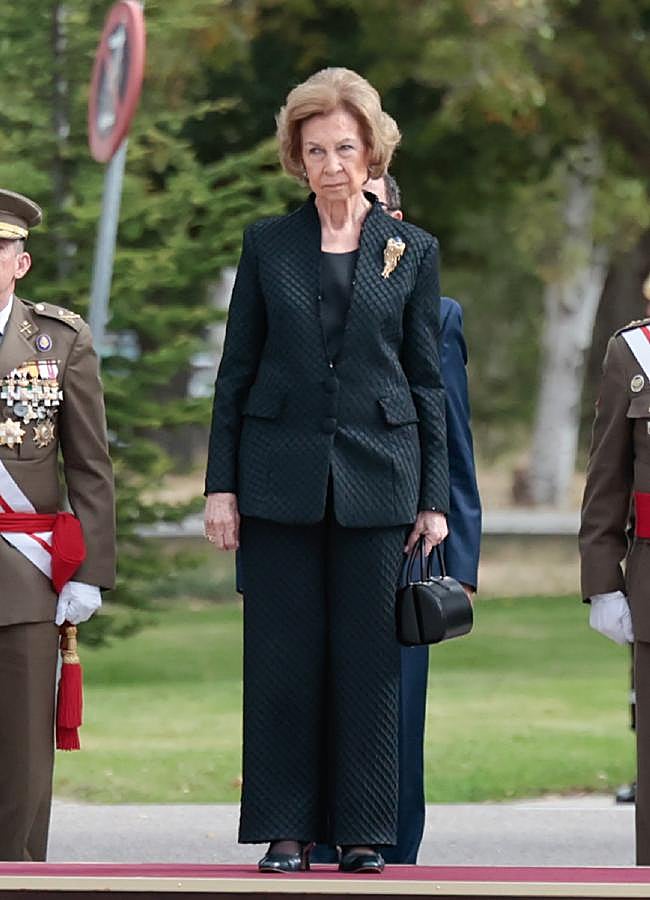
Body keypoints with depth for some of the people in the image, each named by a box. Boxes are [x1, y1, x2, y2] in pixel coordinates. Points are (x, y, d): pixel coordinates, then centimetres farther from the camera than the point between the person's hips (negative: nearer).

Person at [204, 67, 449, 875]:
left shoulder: (412, 251, 6)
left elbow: (427, 380, 8)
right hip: (281, 475, 0)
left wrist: (433, 498, 3)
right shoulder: (268, 245, 6)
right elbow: (236, 370, 7)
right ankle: (286, 830, 7)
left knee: (369, 656, 1)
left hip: (376, 475, 0)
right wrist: (219, 484, 1)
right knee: (283, 656, 0)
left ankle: (362, 829, 8)